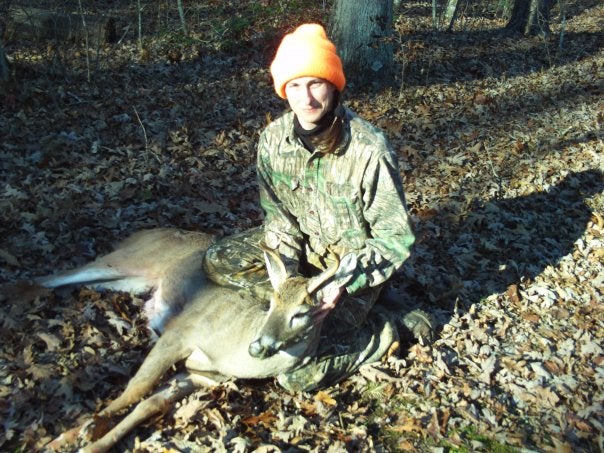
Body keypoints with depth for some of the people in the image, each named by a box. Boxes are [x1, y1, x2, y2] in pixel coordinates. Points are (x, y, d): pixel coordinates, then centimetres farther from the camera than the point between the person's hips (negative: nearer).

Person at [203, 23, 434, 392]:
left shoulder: (369, 150, -27)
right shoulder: (274, 139, -10)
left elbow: (395, 236, -19)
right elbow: (278, 212, 1)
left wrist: (348, 279, -30)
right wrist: (286, 268, -14)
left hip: (354, 264, -5)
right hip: (303, 248, 6)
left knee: (302, 373, -18)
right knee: (218, 263, -9)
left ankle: (383, 330, 5)